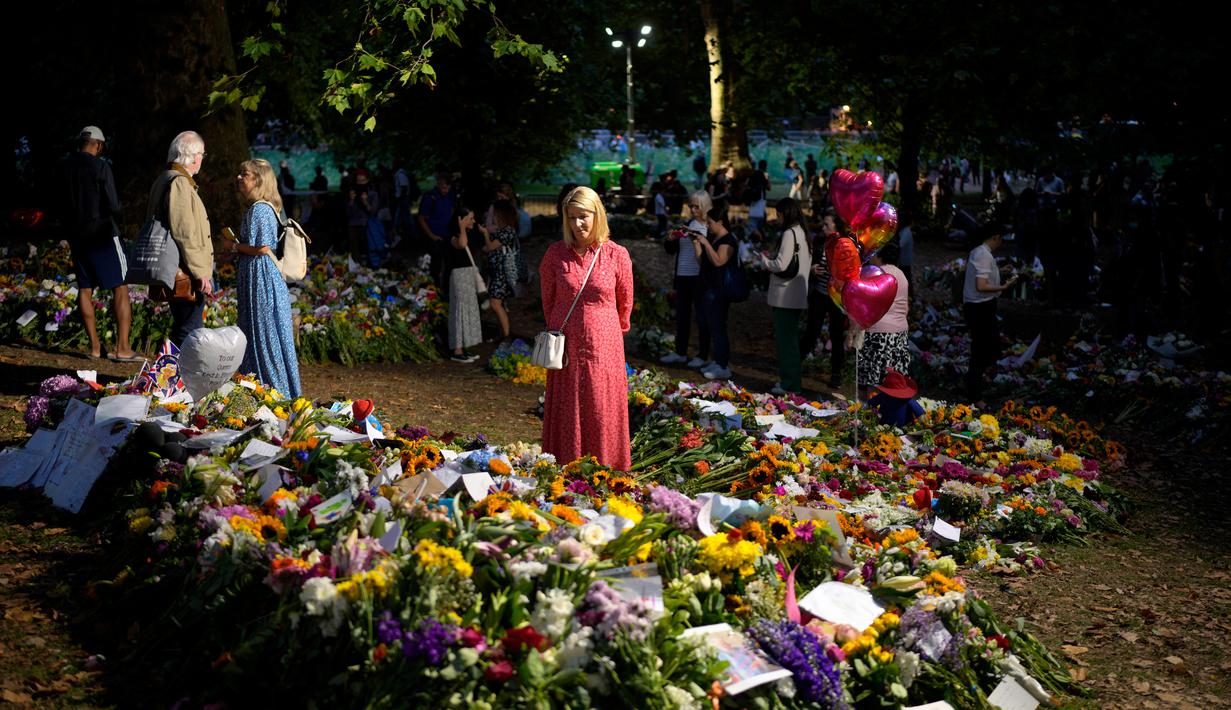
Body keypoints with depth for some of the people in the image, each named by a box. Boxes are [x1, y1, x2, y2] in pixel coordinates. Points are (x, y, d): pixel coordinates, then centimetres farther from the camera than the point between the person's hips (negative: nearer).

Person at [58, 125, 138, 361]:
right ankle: (122, 347, -7)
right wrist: (116, 201, 5)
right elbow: (113, 206, -15)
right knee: (120, 288, -1)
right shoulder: (101, 167, -13)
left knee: (85, 289, 11)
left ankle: (95, 346, 12)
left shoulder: (63, 167, 4)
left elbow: (60, 205, 12)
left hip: (75, 234, 6)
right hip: (102, 233, -6)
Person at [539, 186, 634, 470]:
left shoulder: (617, 255, -5)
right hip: (566, 348, 1)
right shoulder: (556, 253, -1)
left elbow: (625, 303, 9)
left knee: (603, 415, 5)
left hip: (603, 347, -1)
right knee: (566, 416, 6)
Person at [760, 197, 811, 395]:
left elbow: (780, 265, -20)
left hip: (785, 295, -9)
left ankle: (790, 383, -1)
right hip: (797, 295, 9)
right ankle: (792, 380, 21)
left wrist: (764, 259, -2)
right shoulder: (802, 233, 13)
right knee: (789, 337, 16)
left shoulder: (789, 233, -15)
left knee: (785, 338, -4)